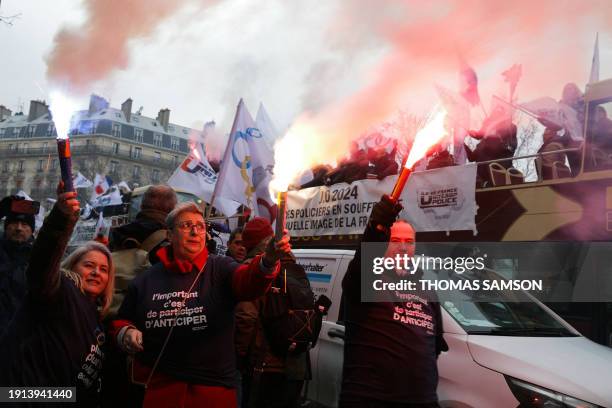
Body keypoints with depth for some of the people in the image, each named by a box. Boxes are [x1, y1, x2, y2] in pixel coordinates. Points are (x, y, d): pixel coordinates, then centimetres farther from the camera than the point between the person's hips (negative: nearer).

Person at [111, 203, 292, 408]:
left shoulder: (220, 268, -3)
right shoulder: (145, 280, 6)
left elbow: (248, 280, -24)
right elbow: (121, 321, 18)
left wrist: (269, 260, -45)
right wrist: (125, 333, -6)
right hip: (158, 385, 2)